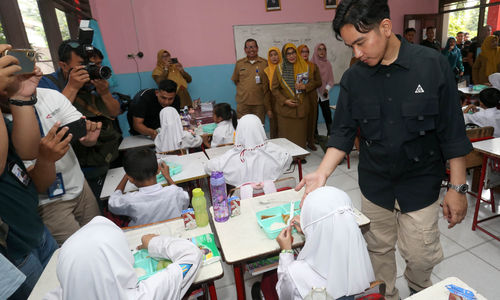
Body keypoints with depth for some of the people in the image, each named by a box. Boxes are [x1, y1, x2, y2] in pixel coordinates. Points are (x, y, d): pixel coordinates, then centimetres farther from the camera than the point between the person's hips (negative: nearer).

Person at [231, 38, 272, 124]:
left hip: (259, 103, -1)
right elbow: (235, 80, 20)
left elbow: (268, 85, 6)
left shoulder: (265, 63, 2)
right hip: (243, 103, 1)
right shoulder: (239, 63, 7)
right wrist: (244, 89, 10)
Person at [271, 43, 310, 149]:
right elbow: (275, 89, 3)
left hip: (301, 108, 2)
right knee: (286, 136, -1)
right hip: (285, 108, -1)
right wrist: (285, 101, -10)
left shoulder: (305, 67, 7)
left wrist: (305, 86, -9)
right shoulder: (279, 69, 3)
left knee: (300, 134, 4)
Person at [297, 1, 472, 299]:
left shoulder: (433, 64, -11)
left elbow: (452, 132, -7)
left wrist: (458, 187, -7)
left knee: (421, 255, 9)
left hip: (420, 183, -1)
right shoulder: (353, 78, -5)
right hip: (375, 184, 2)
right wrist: (322, 173, -18)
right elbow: (343, 133, -4)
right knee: (379, 250, 15)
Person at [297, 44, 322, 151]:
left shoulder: (313, 66, 11)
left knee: (311, 119, 5)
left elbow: (318, 82, 4)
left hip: (311, 97, 3)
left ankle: (310, 142, 16)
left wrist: (306, 86, -10)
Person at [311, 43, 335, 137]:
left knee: (327, 115, -4)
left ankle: (330, 134, 4)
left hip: (324, 95, 2)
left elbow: (331, 79, 7)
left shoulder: (328, 63, 7)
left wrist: (327, 89, -9)